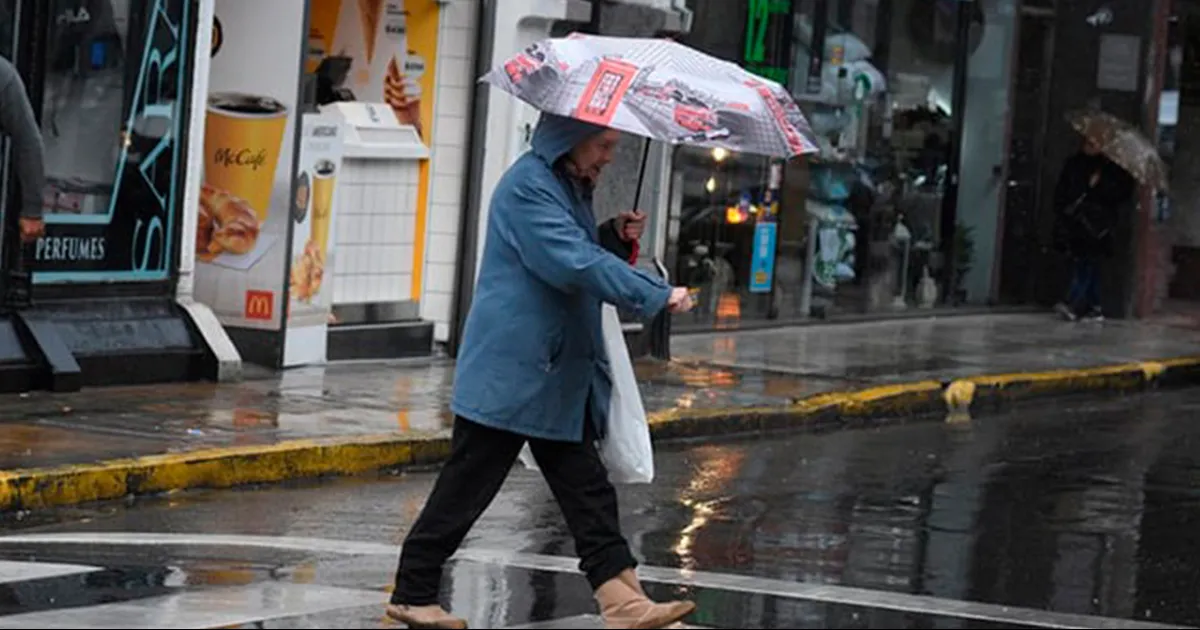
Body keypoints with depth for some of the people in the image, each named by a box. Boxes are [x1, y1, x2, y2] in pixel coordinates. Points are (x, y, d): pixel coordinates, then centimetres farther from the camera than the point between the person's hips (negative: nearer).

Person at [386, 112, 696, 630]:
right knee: (464, 489, -1)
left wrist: (612, 235, 9)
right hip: (510, 374, -10)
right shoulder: (528, 186, -16)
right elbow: (576, 265, -25)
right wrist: (658, 296, -22)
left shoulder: (569, 187, 16)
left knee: (588, 491, 3)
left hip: (559, 380, 10)